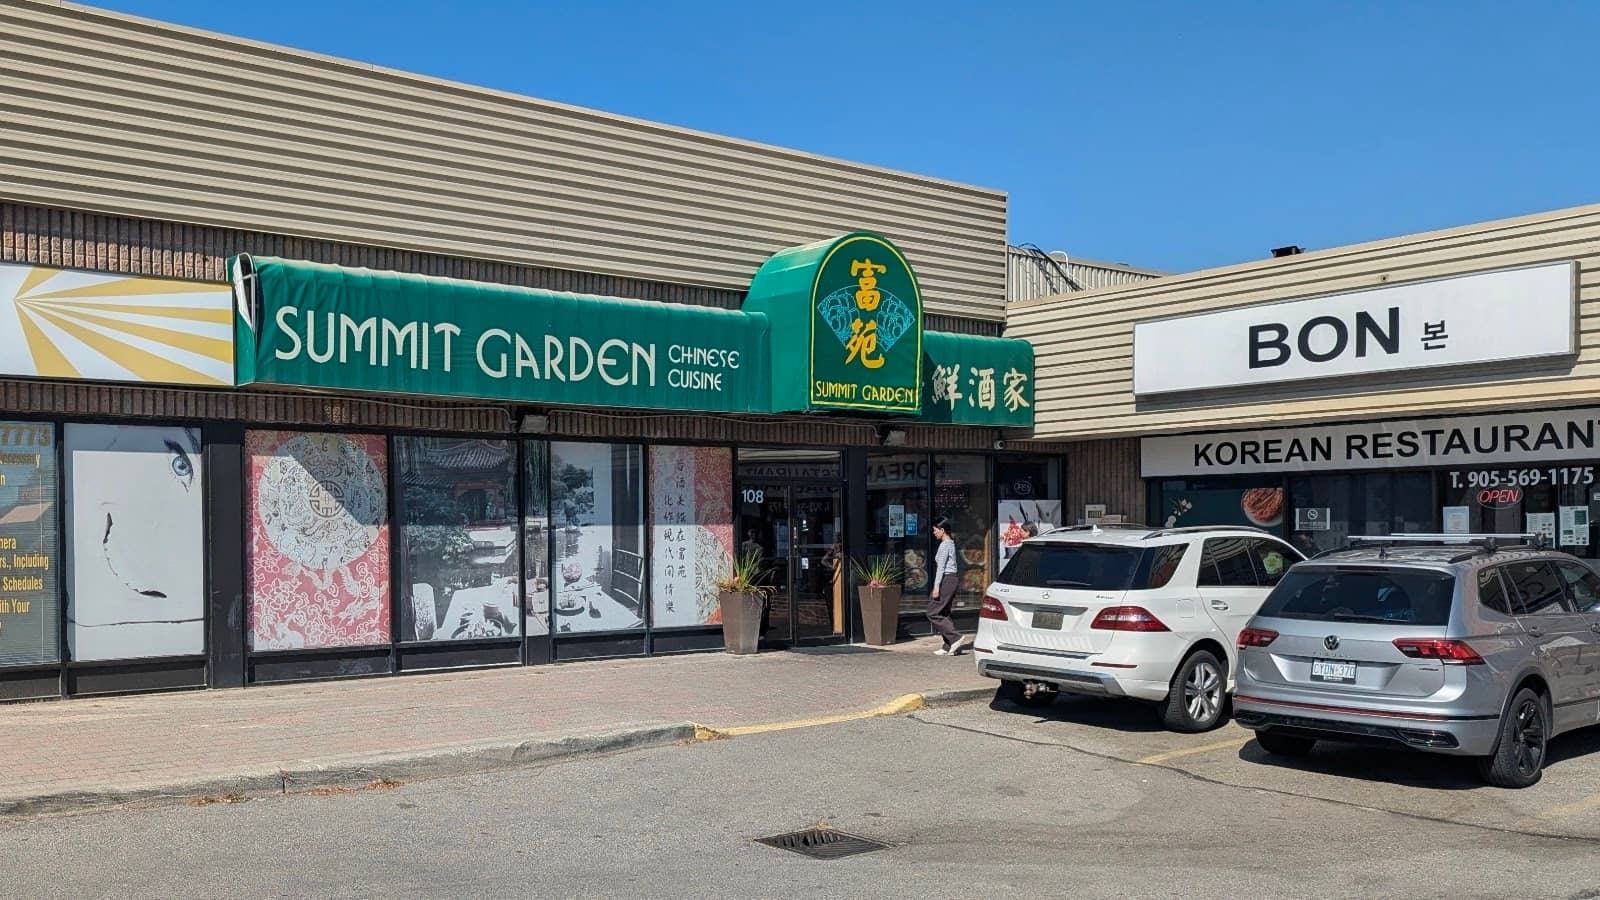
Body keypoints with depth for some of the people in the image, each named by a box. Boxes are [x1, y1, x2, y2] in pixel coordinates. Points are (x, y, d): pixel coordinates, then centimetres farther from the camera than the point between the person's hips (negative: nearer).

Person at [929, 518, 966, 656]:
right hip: (952, 579, 10)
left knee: (933, 613, -6)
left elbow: (941, 567, -16)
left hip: (946, 580, -10)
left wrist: (936, 586, -19)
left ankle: (955, 638, -12)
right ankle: (949, 647, 8)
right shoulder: (951, 543, 17)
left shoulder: (945, 545, -11)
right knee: (943, 614, 10)